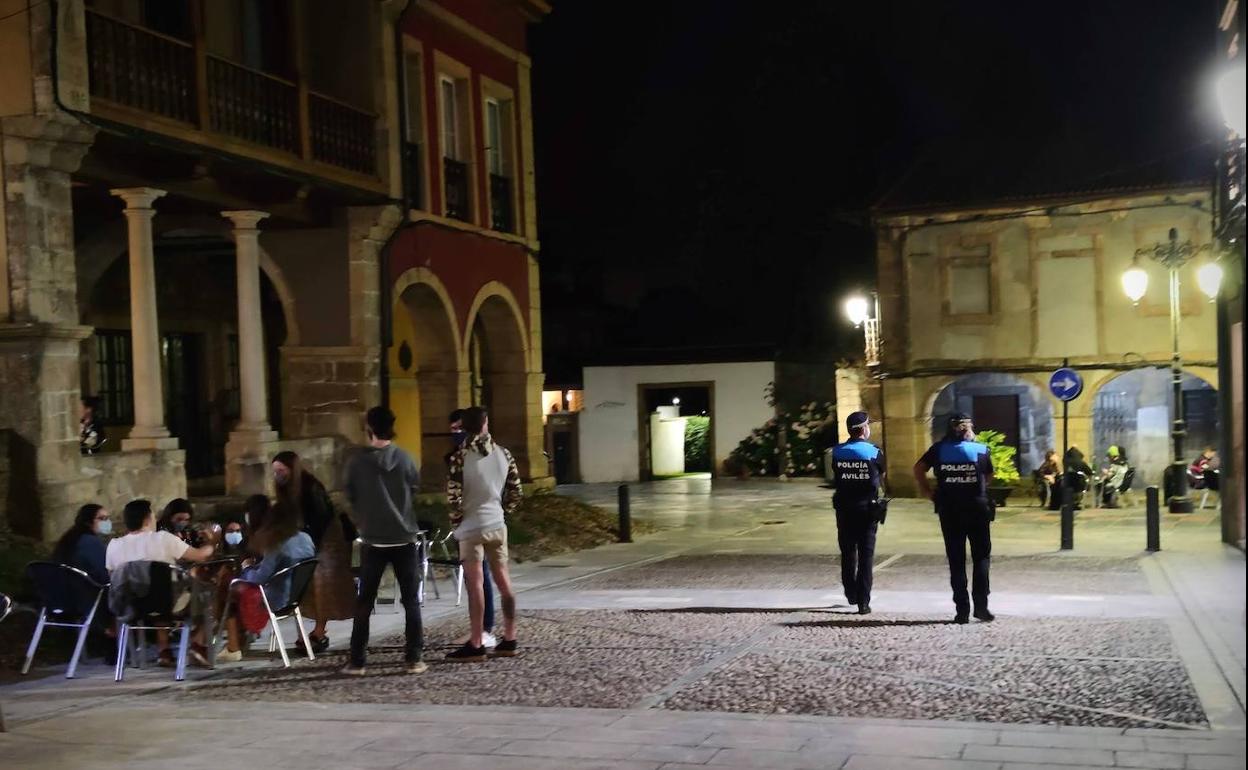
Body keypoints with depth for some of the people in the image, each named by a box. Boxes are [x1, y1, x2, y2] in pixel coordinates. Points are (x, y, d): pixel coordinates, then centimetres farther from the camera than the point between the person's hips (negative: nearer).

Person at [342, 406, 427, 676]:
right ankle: (414, 658, 4)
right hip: (404, 539, 0)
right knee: (411, 601, 7)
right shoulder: (404, 459, -6)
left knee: (364, 602, 8)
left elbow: (350, 499, 1)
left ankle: (356, 661, 7)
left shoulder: (357, 462, -8)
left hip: (372, 540, 0)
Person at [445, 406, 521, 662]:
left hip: (472, 526, -5)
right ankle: (509, 639, 18)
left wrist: (456, 519, 1)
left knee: (475, 584, -1)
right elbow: (516, 493, 5)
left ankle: (476, 645, 2)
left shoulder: (460, 456, -12)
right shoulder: (503, 454, 3)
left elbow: (453, 494, -15)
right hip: (497, 525, 5)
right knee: (503, 580, 12)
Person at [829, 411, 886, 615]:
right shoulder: (874, 452, -8)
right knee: (866, 556, 2)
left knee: (847, 553, 17)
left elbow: (835, 477, 5)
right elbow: (881, 478, 6)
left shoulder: (837, 452, -3)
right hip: (867, 507, -2)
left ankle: (851, 594, 27)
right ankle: (863, 603, 0)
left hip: (844, 508, 2)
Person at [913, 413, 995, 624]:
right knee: (981, 557, 11)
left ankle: (962, 610, 6)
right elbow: (989, 478, 3)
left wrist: (928, 493, -1)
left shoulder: (940, 449, 2)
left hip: (949, 510, 1)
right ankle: (981, 605, 1)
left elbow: (918, 468, -5)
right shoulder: (981, 450, 1)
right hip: (977, 508, -1)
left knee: (956, 560, 7)